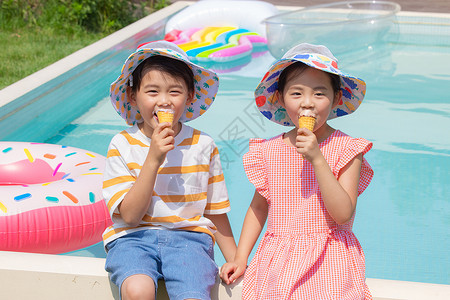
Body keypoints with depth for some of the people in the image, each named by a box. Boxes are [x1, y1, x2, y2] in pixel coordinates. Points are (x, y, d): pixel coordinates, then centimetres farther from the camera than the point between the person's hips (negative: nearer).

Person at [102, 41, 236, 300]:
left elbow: (215, 211, 12)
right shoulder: (122, 145, -1)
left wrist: (234, 259, 4)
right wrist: (153, 159, -17)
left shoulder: (203, 146, 4)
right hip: (134, 237, 0)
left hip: (188, 236, 1)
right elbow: (130, 215, -9)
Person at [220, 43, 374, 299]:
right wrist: (240, 258, 13)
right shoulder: (269, 151, 5)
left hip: (328, 262, -2)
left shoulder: (346, 149, -5)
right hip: (278, 262, 3)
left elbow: (343, 213, -14)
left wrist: (317, 159, -20)